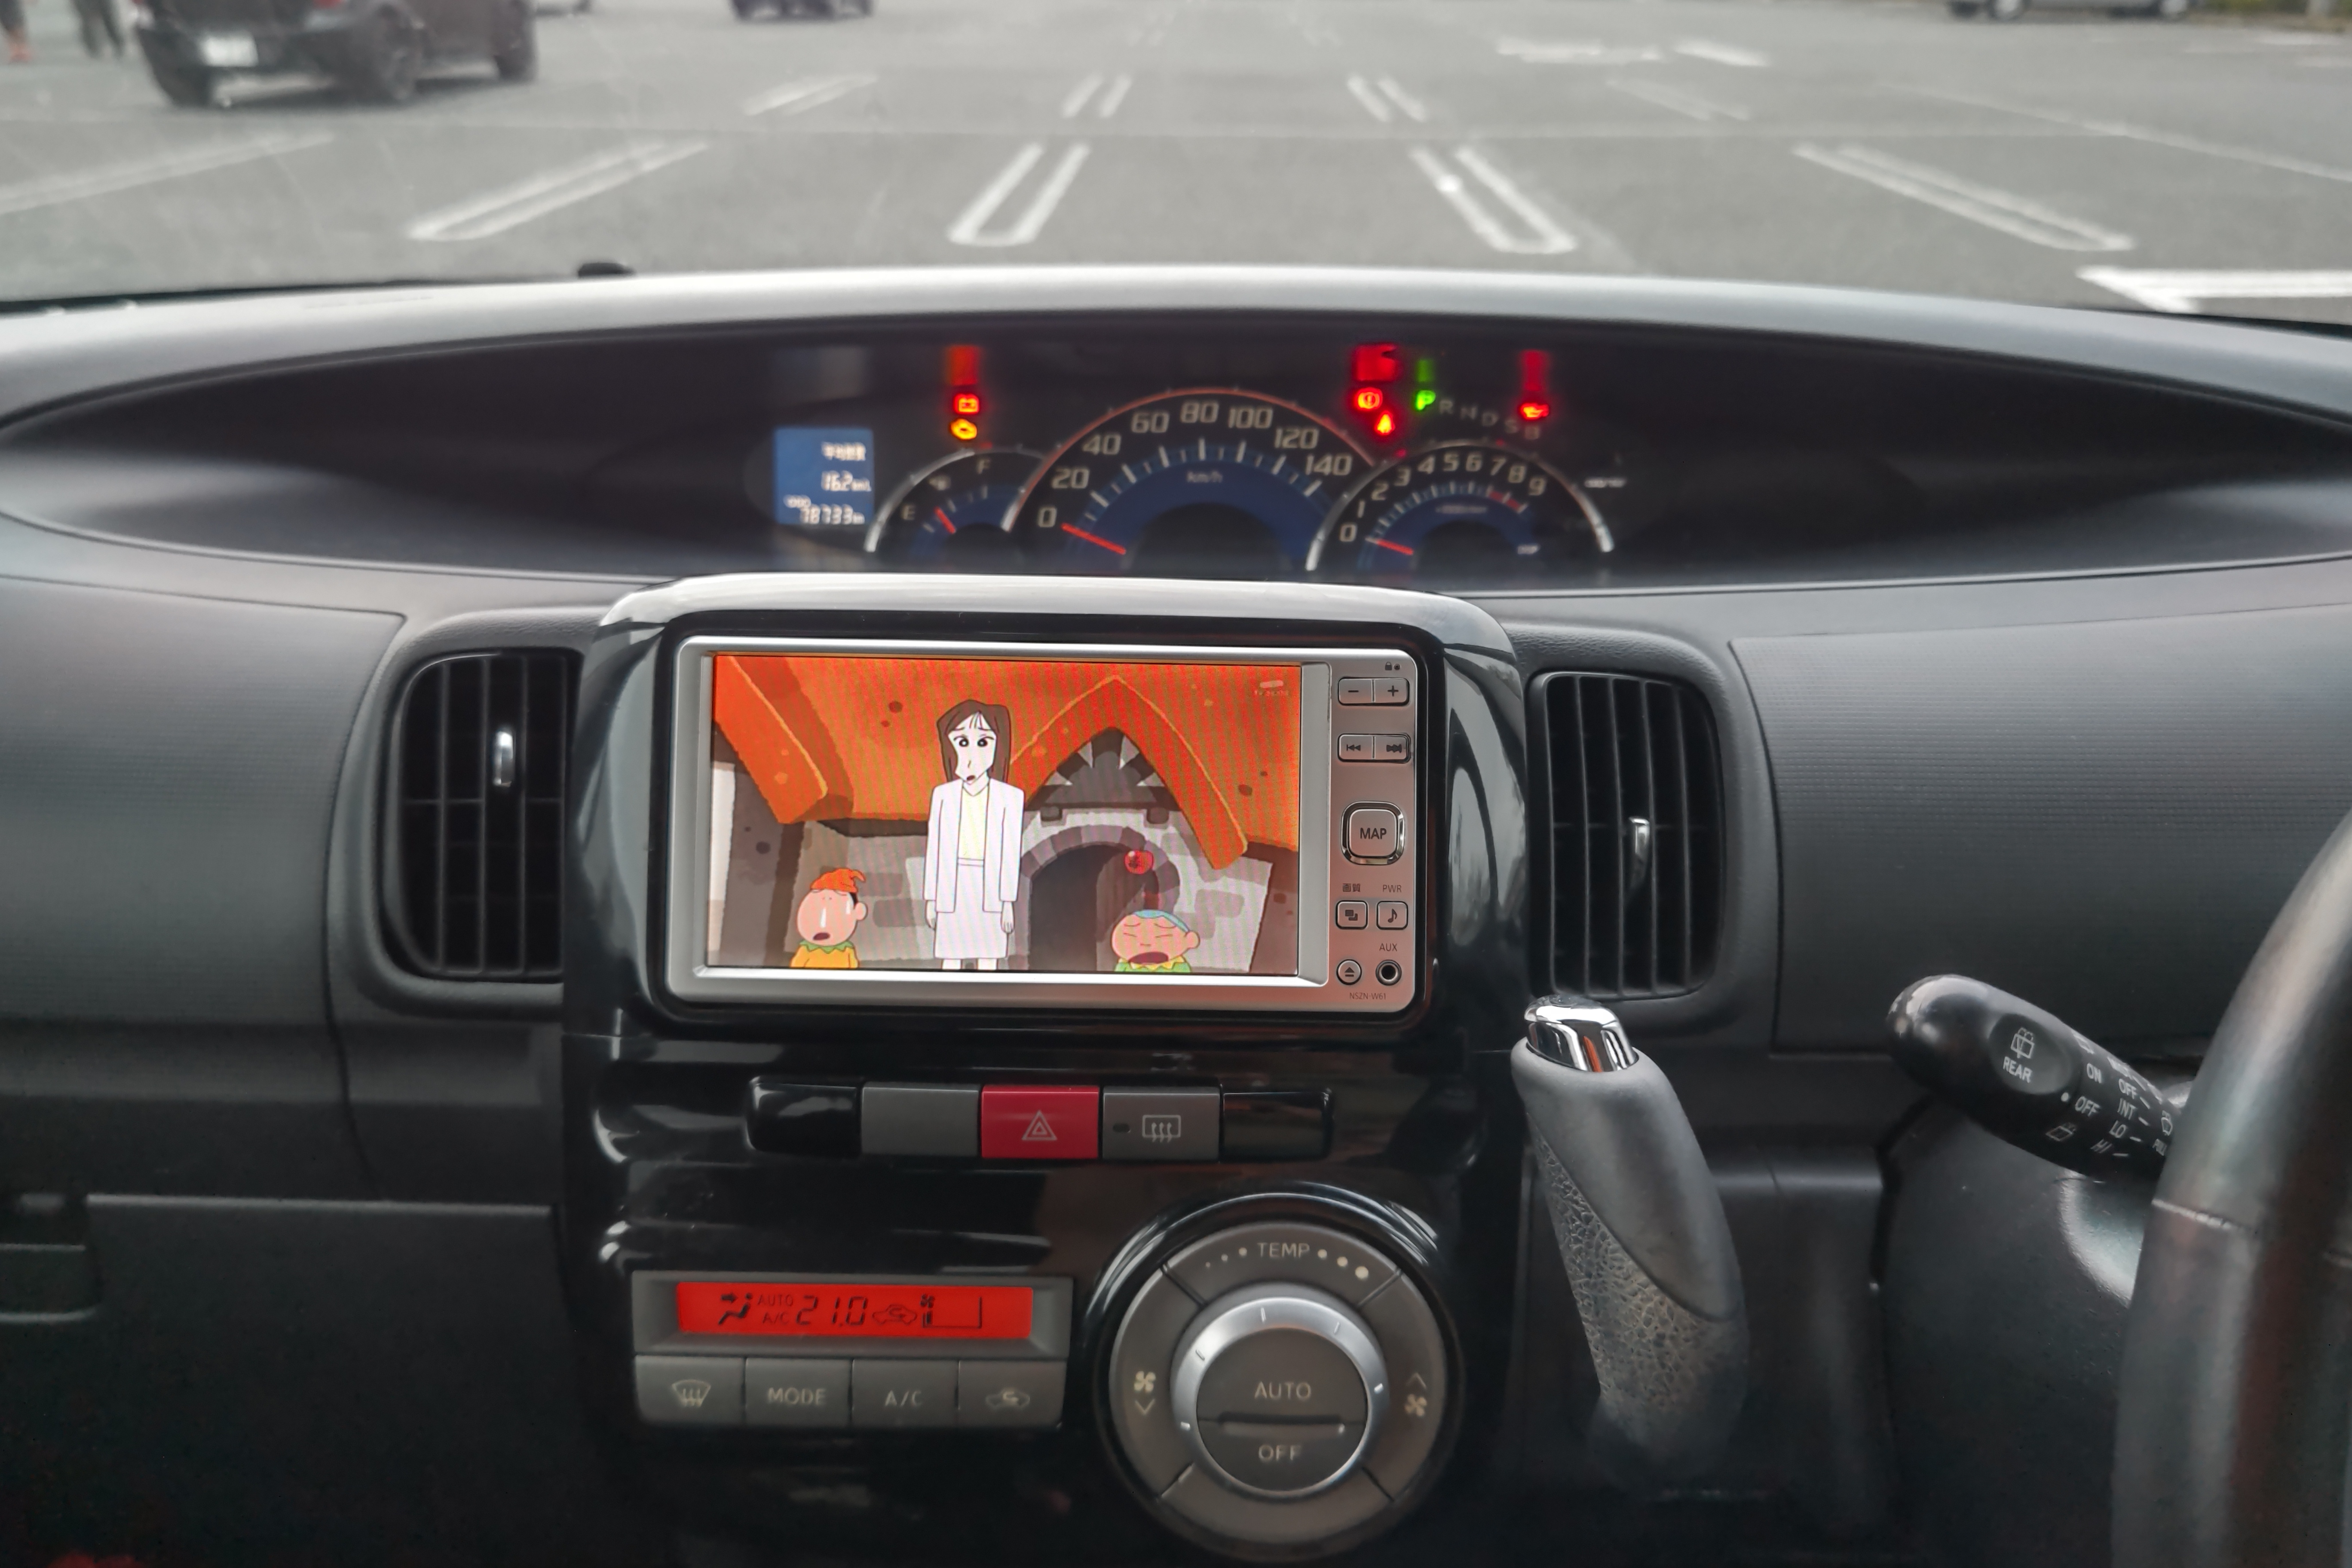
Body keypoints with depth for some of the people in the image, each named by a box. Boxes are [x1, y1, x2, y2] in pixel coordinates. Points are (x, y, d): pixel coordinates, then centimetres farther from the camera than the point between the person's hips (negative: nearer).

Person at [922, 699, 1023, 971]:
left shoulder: (1009, 797, -1)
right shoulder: (943, 795, 5)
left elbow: (1011, 852, -2)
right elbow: (934, 848, 7)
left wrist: (1008, 902, -5)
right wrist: (930, 900, 6)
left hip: (990, 892, -1)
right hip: (952, 891, 2)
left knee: (988, 961, 2)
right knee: (950, 960, 4)